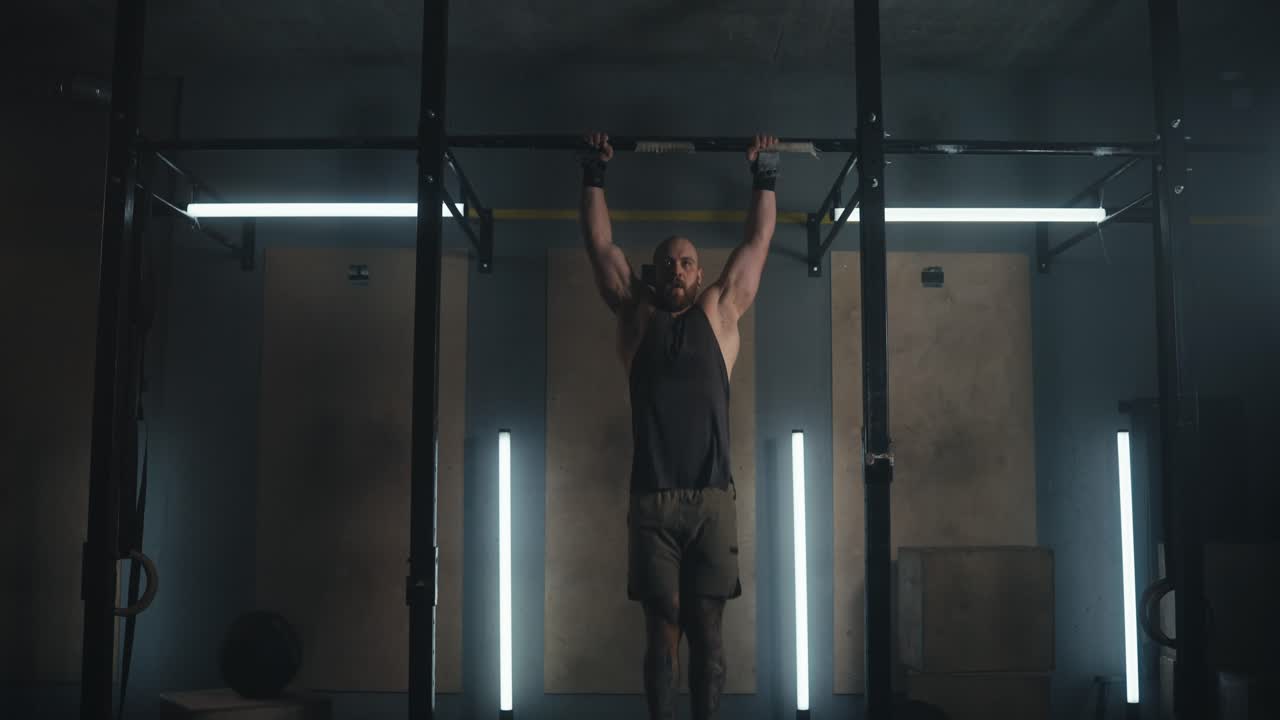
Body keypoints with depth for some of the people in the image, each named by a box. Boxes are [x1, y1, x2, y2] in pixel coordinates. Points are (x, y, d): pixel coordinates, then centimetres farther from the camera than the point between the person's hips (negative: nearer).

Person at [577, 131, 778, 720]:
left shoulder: (720, 312, 14)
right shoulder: (637, 314, 13)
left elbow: (758, 241, 19)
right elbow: (600, 244, 17)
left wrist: (764, 176, 21)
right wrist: (594, 175, 19)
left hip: (712, 499, 0)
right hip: (652, 500, 0)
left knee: (706, 630, 4)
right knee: (662, 629, 2)